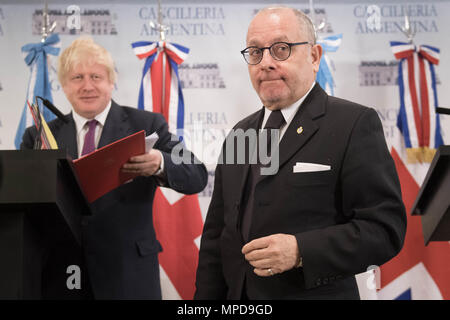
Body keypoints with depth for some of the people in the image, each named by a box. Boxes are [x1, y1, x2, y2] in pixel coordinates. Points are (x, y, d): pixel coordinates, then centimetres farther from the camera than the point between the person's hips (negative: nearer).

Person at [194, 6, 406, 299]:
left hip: (315, 293, -5)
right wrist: (205, 298, 3)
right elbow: (216, 234, 10)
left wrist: (301, 251, -26)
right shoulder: (239, 134, 8)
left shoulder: (355, 124, -11)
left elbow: (385, 228, -16)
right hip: (236, 294, 6)